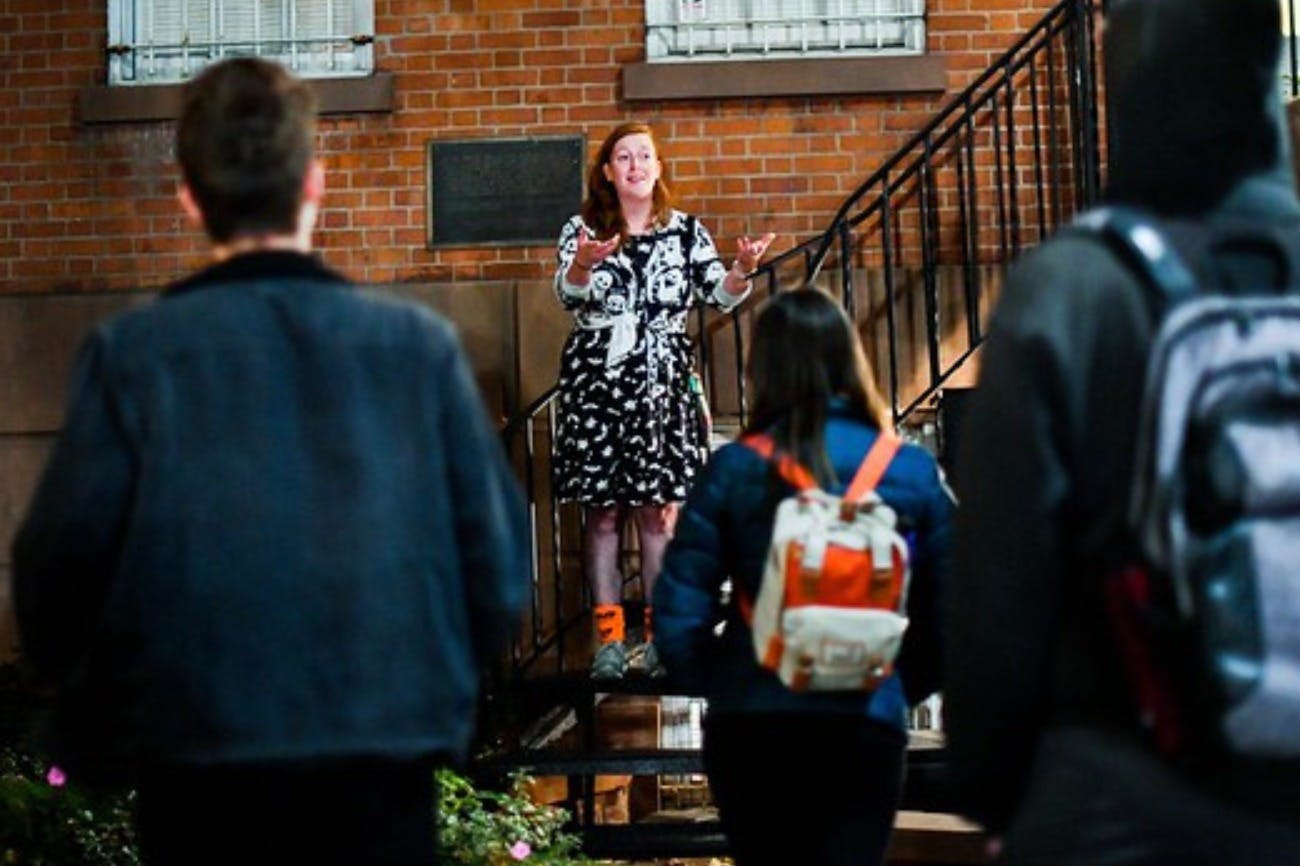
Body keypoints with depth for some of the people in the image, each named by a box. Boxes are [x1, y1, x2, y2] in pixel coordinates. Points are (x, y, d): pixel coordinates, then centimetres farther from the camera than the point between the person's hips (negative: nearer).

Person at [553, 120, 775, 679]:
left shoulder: (686, 232, 9)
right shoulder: (582, 231, 5)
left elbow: (721, 296, -1)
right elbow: (568, 293, -12)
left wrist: (742, 269, -23)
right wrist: (583, 265, -34)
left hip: (663, 383, 1)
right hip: (596, 382, -1)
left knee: (658, 511, 1)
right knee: (601, 512, 0)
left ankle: (661, 636, 6)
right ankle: (608, 639, 2)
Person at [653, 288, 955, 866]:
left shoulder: (734, 470, -4)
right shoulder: (913, 471, -2)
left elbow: (677, 618, -6)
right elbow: (950, 615, -1)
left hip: (749, 728, 0)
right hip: (868, 729, 0)